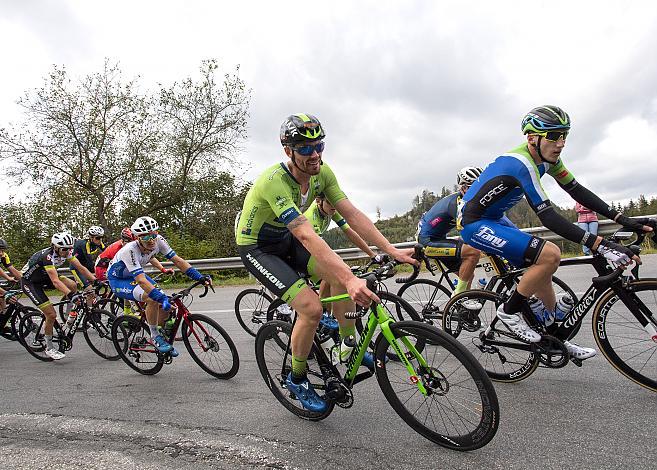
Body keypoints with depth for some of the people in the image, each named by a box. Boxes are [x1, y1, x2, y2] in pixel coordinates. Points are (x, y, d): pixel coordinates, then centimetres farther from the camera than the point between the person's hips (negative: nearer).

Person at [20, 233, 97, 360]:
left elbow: (81, 268, -14)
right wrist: (71, 295, -55)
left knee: (73, 285, -20)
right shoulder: (47, 256, -35)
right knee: (51, 315, -15)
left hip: (44, 277, 7)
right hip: (29, 282, -7)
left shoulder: (66, 252, -14)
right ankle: (49, 348, 5)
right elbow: (55, 281, -45)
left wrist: (96, 281, -26)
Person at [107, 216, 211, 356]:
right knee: (153, 299, -30)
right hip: (118, 280, -6)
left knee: (166, 302, -11)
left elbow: (177, 260, -19)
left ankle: (162, 336, 12)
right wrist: (162, 298, -53)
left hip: (136, 275, 6)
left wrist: (199, 277, -29)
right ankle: (155, 337, -10)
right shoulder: (130, 250, -37)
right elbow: (141, 281, -44)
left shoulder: (158, 240, -21)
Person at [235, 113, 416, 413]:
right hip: (257, 247, -6)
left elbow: (352, 214, -15)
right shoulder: (275, 181, -34)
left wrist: (392, 250, -24)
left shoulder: (321, 171, -11)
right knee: (312, 309, -20)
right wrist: (351, 280, -51)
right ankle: (297, 380, 5)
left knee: (341, 274, -15)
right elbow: (307, 237, -43)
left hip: (285, 239, 7)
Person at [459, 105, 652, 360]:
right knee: (550, 254, -22)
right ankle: (510, 311, -4)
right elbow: (548, 217, -31)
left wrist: (623, 219, -2)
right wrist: (600, 244, -34)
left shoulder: (546, 158, 3)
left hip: (493, 220, 10)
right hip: (474, 224, -10)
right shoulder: (521, 163, -27)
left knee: (540, 268, 10)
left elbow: (578, 191, 6)